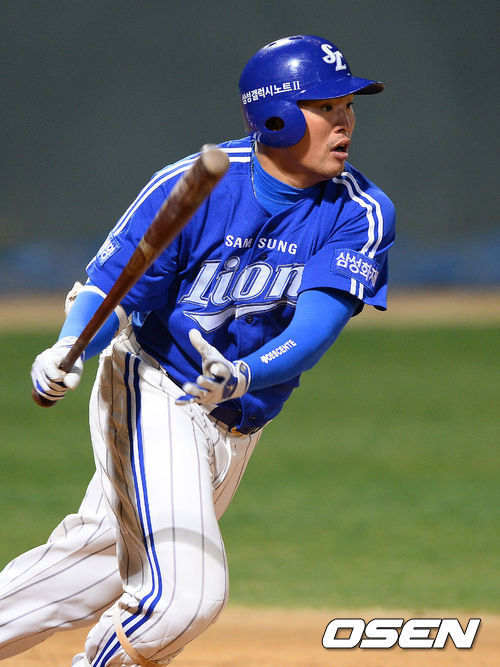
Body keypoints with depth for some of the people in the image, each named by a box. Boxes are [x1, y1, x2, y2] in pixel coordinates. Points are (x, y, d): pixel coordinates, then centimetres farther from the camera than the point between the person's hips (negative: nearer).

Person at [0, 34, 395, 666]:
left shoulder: (361, 214, -14)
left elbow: (316, 326, -25)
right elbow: (109, 286, -17)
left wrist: (245, 376, -45)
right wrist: (68, 351, -39)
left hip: (240, 420, 5)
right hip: (154, 393, -5)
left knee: (103, 557, 16)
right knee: (185, 591, -18)